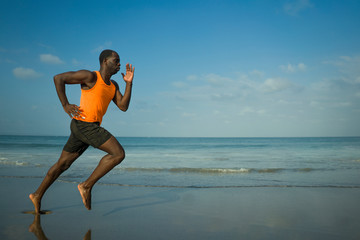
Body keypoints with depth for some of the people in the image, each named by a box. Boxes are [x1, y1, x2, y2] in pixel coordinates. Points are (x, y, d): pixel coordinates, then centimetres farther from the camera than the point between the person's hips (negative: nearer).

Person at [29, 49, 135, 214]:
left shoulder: (113, 85, 17)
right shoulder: (90, 76, -6)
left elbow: (123, 106, 7)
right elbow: (58, 78, -5)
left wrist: (129, 83, 1)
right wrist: (65, 105, -9)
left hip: (90, 128, 9)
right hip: (84, 124, -9)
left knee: (63, 164, 16)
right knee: (118, 153, -14)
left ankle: (37, 195, 29)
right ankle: (87, 186, -5)